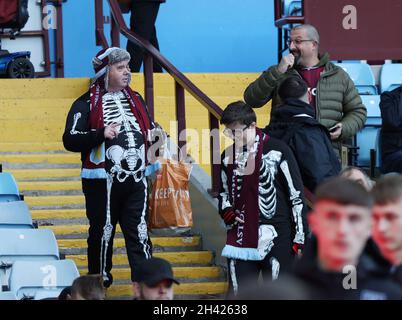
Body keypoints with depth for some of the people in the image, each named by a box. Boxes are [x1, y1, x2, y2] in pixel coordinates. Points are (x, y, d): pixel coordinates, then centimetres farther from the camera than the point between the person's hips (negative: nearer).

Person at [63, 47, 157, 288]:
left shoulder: (135, 99, 15)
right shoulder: (87, 104, -4)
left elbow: (150, 128, 29)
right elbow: (70, 140, -11)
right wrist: (101, 134, -22)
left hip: (136, 180, 4)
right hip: (103, 182, -4)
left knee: (140, 232, -1)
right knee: (103, 232, 6)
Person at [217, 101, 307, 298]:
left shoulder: (276, 151, -7)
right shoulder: (228, 157, 11)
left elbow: (296, 195, -4)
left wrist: (300, 237, -5)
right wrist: (226, 210, 4)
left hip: (276, 237, -5)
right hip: (241, 237, 5)